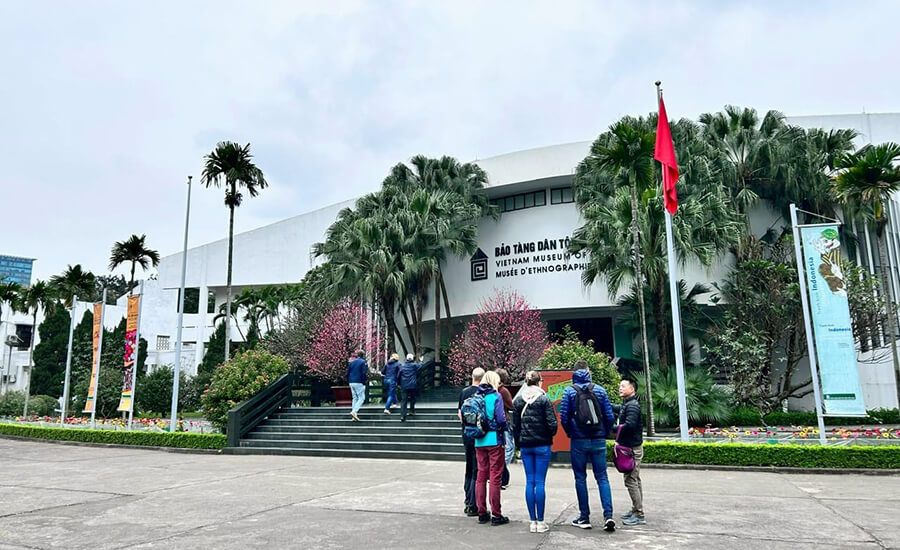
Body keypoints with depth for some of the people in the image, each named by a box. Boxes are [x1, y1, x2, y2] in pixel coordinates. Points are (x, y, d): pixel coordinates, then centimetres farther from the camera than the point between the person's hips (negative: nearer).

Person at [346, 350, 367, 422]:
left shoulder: (351, 362, 14)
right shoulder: (363, 362, -6)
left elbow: (347, 373, 12)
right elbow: (364, 373, -14)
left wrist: (349, 381, 16)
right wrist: (364, 382, -6)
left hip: (351, 383, 7)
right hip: (359, 383, -7)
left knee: (355, 398, 12)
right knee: (361, 398, -2)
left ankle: (354, 416, 8)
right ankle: (354, 412, -19)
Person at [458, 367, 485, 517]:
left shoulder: (464, 392, 4)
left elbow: (459, 413, 10)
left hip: (466, 435, 6)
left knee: (469, 468, 18)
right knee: (478, 470, 0)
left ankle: (468, 502, 25)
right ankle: (473, 506, 1)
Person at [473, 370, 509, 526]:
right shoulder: (496, 396, -9)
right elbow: (501, 418, -15)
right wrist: (505, 429, 3)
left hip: (479, 441, 5)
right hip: (494, 440, -5)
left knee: (481, 476, 12)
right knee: (495, 477, 1)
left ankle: (482, 513, 18)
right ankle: (496, 515, 5)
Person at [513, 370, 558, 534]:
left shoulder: (518, 401, 3)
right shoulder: (544, 399, -8)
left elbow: (515, 425, 5)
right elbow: (552, 423, -11)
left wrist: (519, 443, 14)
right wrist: (550, 435, 9)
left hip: (525, 445, 3)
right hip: (542, 445, -3)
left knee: (529, 482, 7)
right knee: (540, 482, 0)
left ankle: (533, 521, 11)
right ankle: (540, 522, 4)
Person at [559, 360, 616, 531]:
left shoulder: (569, 391, -4)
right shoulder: (599, 390, 2)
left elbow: (564, 417, -6)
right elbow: (609, 416, 0)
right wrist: (605, 434, 14)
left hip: (578, 441, -2)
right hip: (599, 441, 2)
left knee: (580, 478, 8)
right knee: (602, 478, 7)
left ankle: (584, 518, 12)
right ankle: (608, 515, -4)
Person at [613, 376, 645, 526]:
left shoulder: (632, 405, -17)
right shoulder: (626, 405, 13)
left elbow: (629, 425, -27)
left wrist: (612, 429, -17)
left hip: (632, 449, -10)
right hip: (631, 448, 10)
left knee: (631, 481, -8)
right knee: (635, 481, 17)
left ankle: (639, 516, -3)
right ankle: (636, 510, 27)